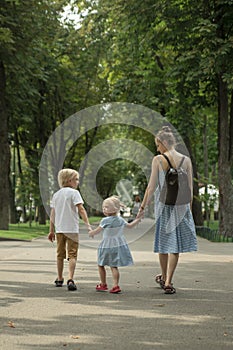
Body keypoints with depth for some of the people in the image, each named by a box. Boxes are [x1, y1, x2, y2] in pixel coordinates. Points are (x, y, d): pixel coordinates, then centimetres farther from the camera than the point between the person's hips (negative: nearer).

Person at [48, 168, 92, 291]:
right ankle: (70, 280, -17)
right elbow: (81, 209, -15)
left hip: (59, 229, 5)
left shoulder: (56, 194, 12)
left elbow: (53, 213, 14)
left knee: (60, 254, 16)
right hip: (72, 229, -5)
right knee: (72, 255, -4)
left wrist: (52, 231, 18)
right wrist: (88, 224, -18)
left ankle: (59, 279, 27)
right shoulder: (74, 192, -6)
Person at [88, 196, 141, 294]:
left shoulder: (105, 221, -16)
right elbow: (129, 226, 16)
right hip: (119, 245, 5)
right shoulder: (120, 219, 2)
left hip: (107, 246, -5)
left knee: (101, 265, 12)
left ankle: (103, 284, 20)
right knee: (114, 266, 6)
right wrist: (138, 219, 31)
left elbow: (97, 230, -8)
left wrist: (91, 232, 13)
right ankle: (116, 285, -6)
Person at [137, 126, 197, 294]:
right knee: (175, 245, 3)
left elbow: (151, 186, -7)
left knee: (164, 242, 14)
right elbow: (190, 189, 3)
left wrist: (143, 207, 1)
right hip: (181, 205, 1)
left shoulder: (158, 160, -7)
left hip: (163, 204, -1)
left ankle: (164, 278, 31)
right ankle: (168, 282, -3)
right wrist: (189, 208, 14)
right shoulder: (186, 160, 1)